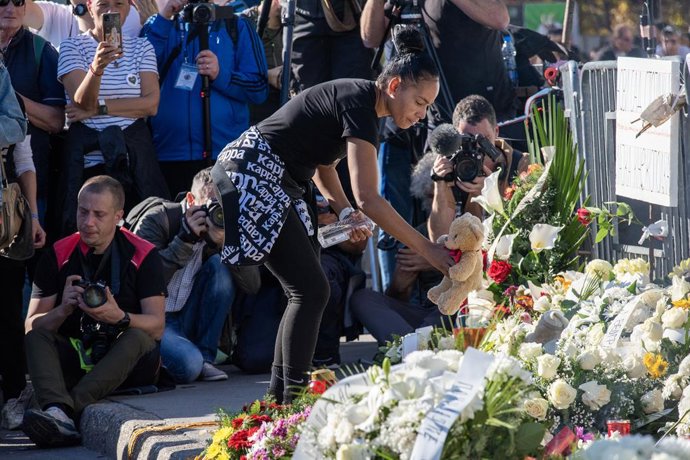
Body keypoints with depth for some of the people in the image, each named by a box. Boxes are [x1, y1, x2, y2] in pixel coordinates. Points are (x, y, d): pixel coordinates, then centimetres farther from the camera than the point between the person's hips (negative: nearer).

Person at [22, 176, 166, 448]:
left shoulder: (142, 256, -3)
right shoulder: (57, 256, 2)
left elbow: (157, 328, -11)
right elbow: (32, 326, -2)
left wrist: (120, 318, -31)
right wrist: (64, 310, -23)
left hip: (127, 364, -2)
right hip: (74, 361, 2)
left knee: (138, 339, -32)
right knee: (37, 337, -24)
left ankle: (67, 409, -53)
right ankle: (58, 413, -54)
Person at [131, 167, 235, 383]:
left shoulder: (220, 226, 5)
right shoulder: (157, 220, -11)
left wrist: (223, 243, -22)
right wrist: (185, 239, -26)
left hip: (185, 321, 6)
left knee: (221, 266, -15)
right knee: (188, 364, -35)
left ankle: (205, 357, -11)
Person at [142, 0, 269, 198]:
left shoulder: (237, 27, 10)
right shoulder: (160, 26, 15)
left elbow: (259, 89, 2)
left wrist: (221, 75, -15)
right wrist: (164, 18, -8)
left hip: (224, 153, -2)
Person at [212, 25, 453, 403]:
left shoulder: (359, 99, 10)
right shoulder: (359, 105, -20)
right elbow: (367, 197, -26)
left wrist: (344, 211, 3)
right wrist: (426, 249, -24)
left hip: (275, 184, 10)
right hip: (253, 177, -10)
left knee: (305, 291, 9)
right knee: (311, 290, -11)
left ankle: (280, 396, 12)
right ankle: (293, 400, -11)